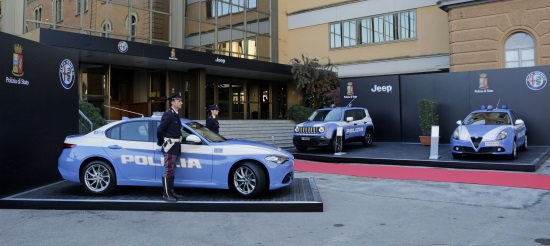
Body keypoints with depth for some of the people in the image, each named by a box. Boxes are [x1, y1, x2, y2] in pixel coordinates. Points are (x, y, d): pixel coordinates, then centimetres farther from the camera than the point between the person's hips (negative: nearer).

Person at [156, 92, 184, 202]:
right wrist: (160, 143, -5)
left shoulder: (175, 115, 14)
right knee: (168, 171, -4)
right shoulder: (168, 114, -15)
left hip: (175, 146, 9)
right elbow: (160, 130, -18)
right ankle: (166, 194, 1)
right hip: (170, 146, -9)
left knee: (172, 171, 14)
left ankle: (171, 192, 22)